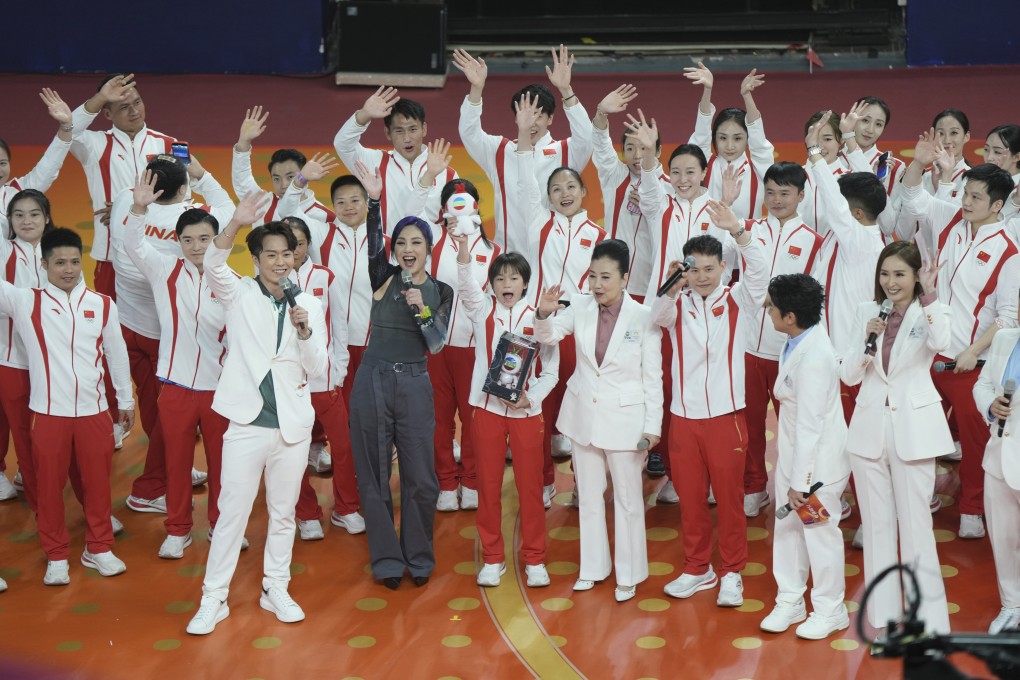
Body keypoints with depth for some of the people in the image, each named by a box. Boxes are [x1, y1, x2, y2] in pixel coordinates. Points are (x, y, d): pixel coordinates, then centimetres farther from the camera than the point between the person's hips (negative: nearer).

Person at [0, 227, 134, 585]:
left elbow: (116, 354, 12)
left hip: (93, 411, 1)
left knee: (97, 482, 10)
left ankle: (98, 549, 26)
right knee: (49, 486, 6)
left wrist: (125, 399, 18)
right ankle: (56, 556, 21)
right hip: (48, 413, -1)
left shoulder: (102, 305, 3)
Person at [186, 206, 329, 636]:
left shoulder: (309, 305, 7)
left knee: (283, 514, 12)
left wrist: (304, 330, -16)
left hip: (293, 425, 3)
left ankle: (276, 590, 25)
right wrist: (236, 224, -38)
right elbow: (213, 265, -21)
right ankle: (214, 599, 6)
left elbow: (318, 368, 3)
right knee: (232, 513, -1)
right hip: (248, 422, -2)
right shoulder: (239, 294, 0)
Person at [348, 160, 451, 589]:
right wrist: (374, 201, -31)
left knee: (420, 477, 3)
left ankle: (419, 558, 20)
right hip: (372, 381, 0)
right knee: (374, 476, 5)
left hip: (414, 385, 0)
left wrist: (421, 310, -17)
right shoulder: (385, 278, 2)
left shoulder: (441, 292, 5)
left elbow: (436, 345, 0)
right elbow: (373, 246, -17)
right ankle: (387, 560, 16)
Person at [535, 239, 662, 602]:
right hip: (583, 414, 4)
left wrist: (652, 426, -10)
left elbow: (653, 377, -9)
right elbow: (548, 335, -6)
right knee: (589, 496, 16)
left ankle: (628, 574, 20)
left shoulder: (643, 317, -14)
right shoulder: (580, 306, -4)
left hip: (624, 418, -4)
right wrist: (544, 313, -29)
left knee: (628, 499, 6)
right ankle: (593, 566, 31)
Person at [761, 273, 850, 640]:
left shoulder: (813, 360, -31)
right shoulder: (800, 339, -4)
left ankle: (830, 610, 24)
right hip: (794, 451, 9)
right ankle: (790, 601, 31)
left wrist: (800, 482, -23)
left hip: (818, 458, -9)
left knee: (820, 531, 6)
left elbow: (809, 426, -27)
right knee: (787, 527, 17)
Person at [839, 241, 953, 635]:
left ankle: (928, 618, 4)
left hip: (913, 429, -4)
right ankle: (883, 610, 20)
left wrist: (929, 296, -31)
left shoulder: (930, 312, -4)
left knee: (916, 525, -3)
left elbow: (941, 343, -28)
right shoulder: (868, 312, 7)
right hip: (869, 427, 4)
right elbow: (848, 376, 4)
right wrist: (867, 339, -11)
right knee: (876, 524, 10)